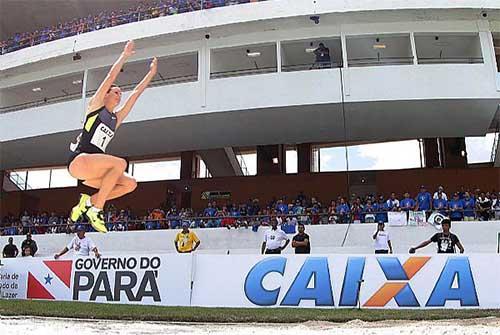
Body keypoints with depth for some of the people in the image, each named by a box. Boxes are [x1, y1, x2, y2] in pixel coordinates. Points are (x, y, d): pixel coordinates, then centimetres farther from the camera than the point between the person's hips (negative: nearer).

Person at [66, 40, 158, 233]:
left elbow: (136, 92, 25)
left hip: (93, 169, 7)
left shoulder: (117, 118, 22)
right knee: (120, 163, -28)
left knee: (130, 184, -8)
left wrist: (151, 73, 28)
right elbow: (111, 77, 5)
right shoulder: (96, 105, 10)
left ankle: (89, 201, 1)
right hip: (79, 160, -7)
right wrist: (125, 55, 11)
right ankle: (96, 209, -22)